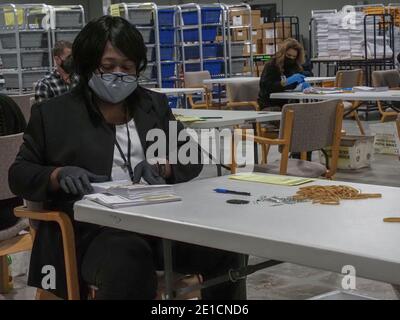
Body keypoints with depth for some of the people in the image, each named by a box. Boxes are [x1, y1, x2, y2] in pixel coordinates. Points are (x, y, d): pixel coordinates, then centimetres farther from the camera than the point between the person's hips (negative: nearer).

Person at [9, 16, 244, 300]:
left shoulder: (155, 105, 18)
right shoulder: (53, 113, 10)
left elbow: (192, 159, 16)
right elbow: (19, 174, 11)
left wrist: (162, 166, -7)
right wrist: (59, 176, -11)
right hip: (95, 228, -3)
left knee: (225, 250, -21)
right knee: (128, 266, -37)